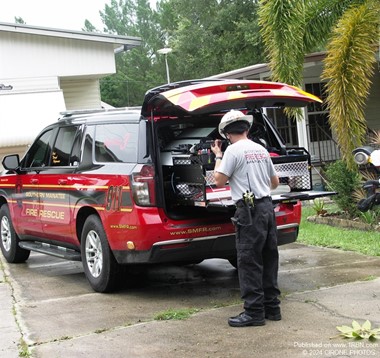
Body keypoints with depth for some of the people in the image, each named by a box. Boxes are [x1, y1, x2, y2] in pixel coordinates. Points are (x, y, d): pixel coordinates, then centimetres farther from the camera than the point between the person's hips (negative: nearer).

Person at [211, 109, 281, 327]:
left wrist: (218, 156, 5)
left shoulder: (233, 150, -8)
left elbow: (219, 181, -8)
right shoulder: (261, 150, 14)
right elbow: (275, 182, 21)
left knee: (249, 262, -3)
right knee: (268, 259, 13)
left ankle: (254, 312, -2)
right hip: (267, 206, 8)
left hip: (249, 210, -8)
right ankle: (272, 307, 19)